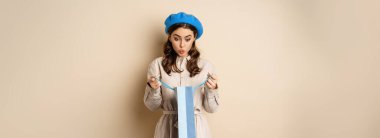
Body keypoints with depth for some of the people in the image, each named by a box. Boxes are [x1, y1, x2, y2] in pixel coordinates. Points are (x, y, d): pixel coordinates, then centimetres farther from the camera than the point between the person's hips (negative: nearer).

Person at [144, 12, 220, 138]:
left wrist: (212, 90, -16)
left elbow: (211, 108, 1)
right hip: (168, 127, 0)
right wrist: (154, 89, -17)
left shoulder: (205, 66, -4)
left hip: (196, 126, 0)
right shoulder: (157, 65, -5)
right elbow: (152, 106, 1)